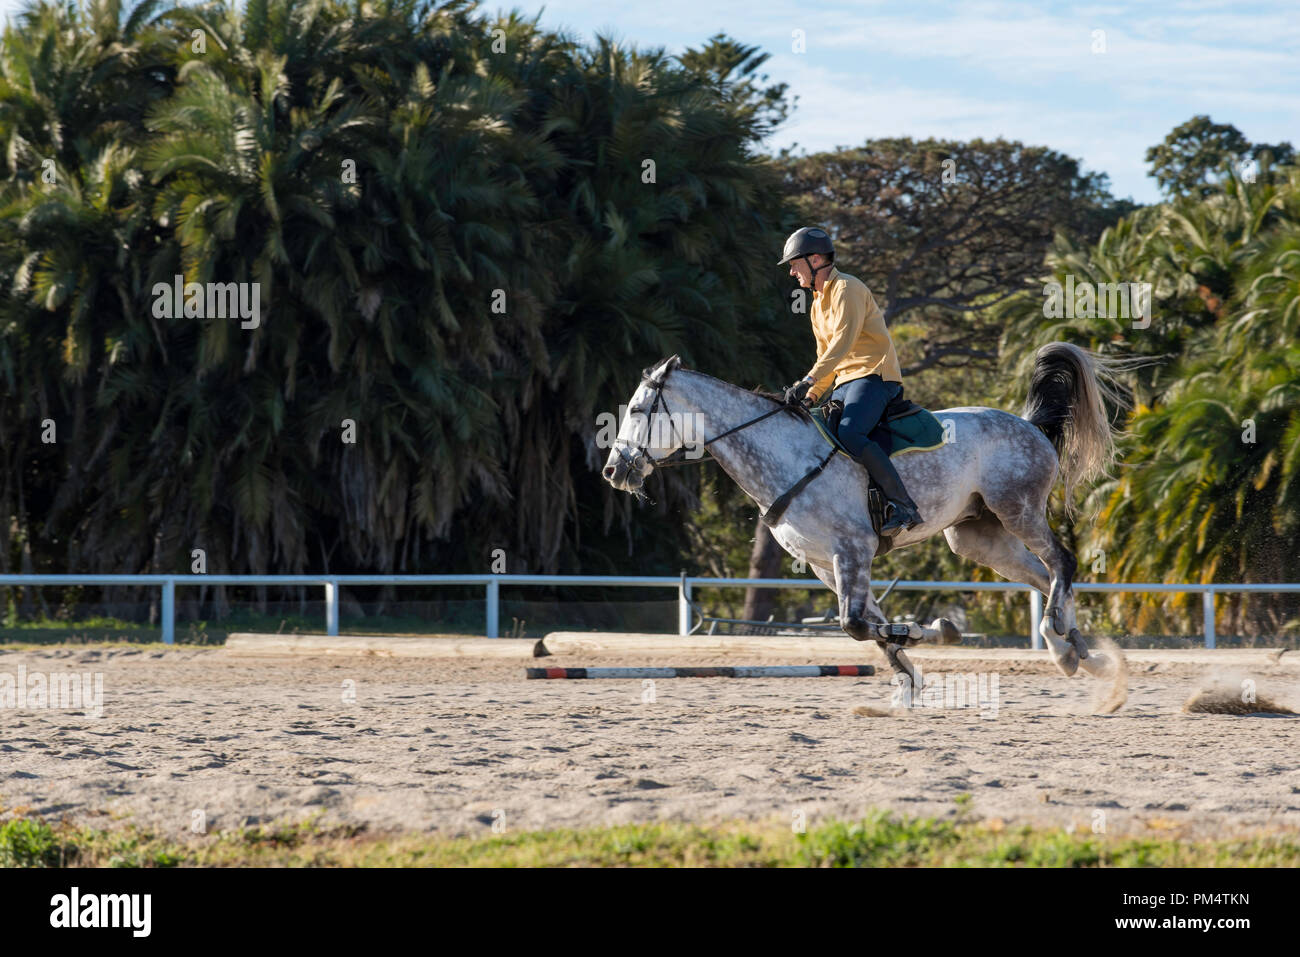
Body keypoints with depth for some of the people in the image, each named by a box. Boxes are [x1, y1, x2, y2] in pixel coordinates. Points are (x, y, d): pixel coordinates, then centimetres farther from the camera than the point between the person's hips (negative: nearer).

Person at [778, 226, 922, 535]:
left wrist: (808, 381, -31)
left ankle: (903, 506, -33)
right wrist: (811, 396, 11)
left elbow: (843, 340, -23)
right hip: (845, 382, 10)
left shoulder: (847, 289, -9)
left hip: (874, 374, -10)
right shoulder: (818, 304, 22)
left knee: (849, 433, -32)